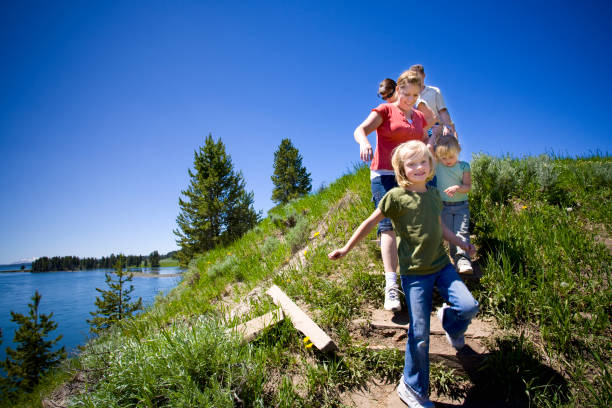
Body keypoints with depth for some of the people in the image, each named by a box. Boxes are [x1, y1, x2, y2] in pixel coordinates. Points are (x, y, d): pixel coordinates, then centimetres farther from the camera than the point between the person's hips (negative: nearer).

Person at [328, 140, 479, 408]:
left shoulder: (433, 194, 9)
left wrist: (461, 243, 29)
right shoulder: (397, 196, -10)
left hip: (441, 265, 5)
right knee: (419, 335, -2)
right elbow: (371, 222, -3)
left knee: (469, 307, -15)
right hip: (414, 272, -5)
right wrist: (346, 249, -2)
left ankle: (449, 320, 24)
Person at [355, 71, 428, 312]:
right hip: (385, 174, -5)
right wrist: (364, 142, -31)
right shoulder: (385, 111, 6)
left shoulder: (419, 118, 21)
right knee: (388, 224, -17)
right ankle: (391, 285, -22)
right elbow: (360, 130, -8)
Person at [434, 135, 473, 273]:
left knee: (462, 232, -9)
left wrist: (458, 187, -26)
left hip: (461, 206, -1)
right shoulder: (437, 165, 0)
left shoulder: (464, 166, -1)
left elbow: (468, 186, -6)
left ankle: (463, 260, -11)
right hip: (443, 206, 1)